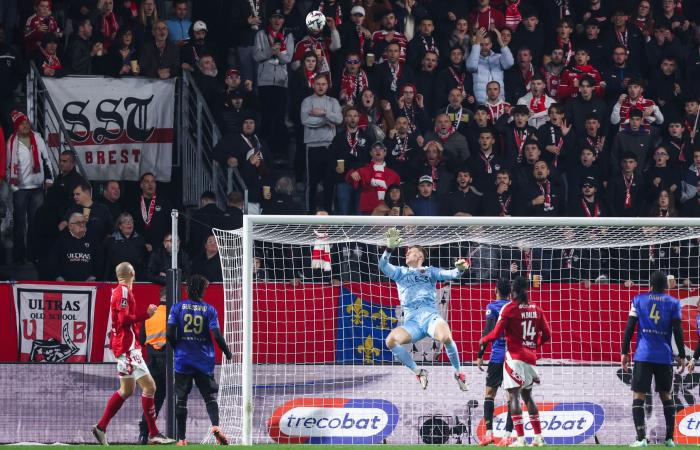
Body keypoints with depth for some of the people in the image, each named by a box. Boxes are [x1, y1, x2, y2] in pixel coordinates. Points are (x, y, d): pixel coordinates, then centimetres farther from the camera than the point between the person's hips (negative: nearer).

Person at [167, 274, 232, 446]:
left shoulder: (178, 307, -2)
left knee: (181, 398, 8)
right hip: (204, 361, 0)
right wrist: (227, 351, 8)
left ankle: (181, 438, 6)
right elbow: (216, 335, -9)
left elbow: (170, 334, -6)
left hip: (182, 360, 0)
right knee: (210, 396, 4)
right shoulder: (209, 309, -3)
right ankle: (215, 425, -23)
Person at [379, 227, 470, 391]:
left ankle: (458, 373, -10)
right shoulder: (400, 272, 23)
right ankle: (418, 372, -9)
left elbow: (449, 274, 4)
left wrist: (459, 270, -19)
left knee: (446, 337, -35)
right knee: (391, 340, -28)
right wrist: (389, 248, -12)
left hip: (430, 315, -2)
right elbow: (383, 266, 6)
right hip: (411, 321, 2)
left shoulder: (430, 271, 20)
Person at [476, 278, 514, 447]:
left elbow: (488, 331, -10)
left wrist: (480, 355, -8)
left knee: (490, 393, 4)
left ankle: (489, 433, -7)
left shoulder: (492, 307, -1)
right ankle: (508, 435, -3)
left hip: (498, 355, -3)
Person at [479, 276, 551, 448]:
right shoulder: (536, 310, 8)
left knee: (514, 396, -6)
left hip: (515, 356, -6)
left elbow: (497, 333, -9)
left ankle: (520, 438, -14)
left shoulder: (509, 308, -7)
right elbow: (546, 335, 10)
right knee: (527, 395, 17)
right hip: (531, 357, 6)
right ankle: (538, 437, 14)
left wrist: (483, 340, 9)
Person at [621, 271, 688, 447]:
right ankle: (670, 438, 10)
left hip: (643, 355, -1)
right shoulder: (673, 303, 6)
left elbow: (629, 328, 1)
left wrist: (624, 352, 5)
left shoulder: (639, 300, 6)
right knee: (666, 396, 14)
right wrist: (681, 356, 4)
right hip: (665, 357, 1)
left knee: (638, 396, -2)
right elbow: (677, 331, -1)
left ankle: (641, 438, -16)